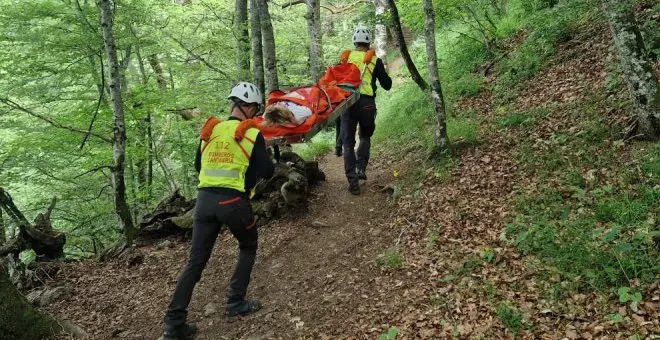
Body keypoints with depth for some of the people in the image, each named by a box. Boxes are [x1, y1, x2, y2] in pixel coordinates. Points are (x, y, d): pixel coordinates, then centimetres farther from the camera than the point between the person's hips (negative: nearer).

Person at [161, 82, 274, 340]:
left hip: (205, 199, 4)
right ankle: (236, 304, 18)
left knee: (195, 262, 9)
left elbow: (198, 165, 21)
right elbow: (267, 172, -2)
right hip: (234, 201, -4)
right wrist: (265, 157, 17)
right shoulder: (252, 134, -2)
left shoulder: (210, 130, 12)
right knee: (248, 248, 23)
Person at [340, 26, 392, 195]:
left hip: (347, 101, 1)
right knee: (365, 136, 24)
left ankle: (352, 181, 0)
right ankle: (361, 167, 3)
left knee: (348, 142, 8)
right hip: (366, 103, -1)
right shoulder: (375, 60, 5)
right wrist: (383, 73, 26)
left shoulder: (345, 57, 10)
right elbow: (387, 85, 8)